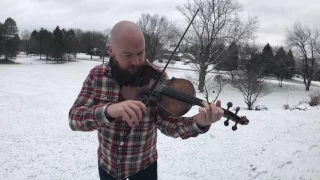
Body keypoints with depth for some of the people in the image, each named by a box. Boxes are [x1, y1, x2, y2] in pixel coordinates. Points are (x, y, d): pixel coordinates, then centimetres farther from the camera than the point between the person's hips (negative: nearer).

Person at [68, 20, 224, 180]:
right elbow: (74, 118, -21)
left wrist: (199, 123, -40)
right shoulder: (96, 76, -13)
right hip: (106, 163, 2)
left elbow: (167, 123, -20)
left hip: (144, 165, -1)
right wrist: (107, 110, -41)